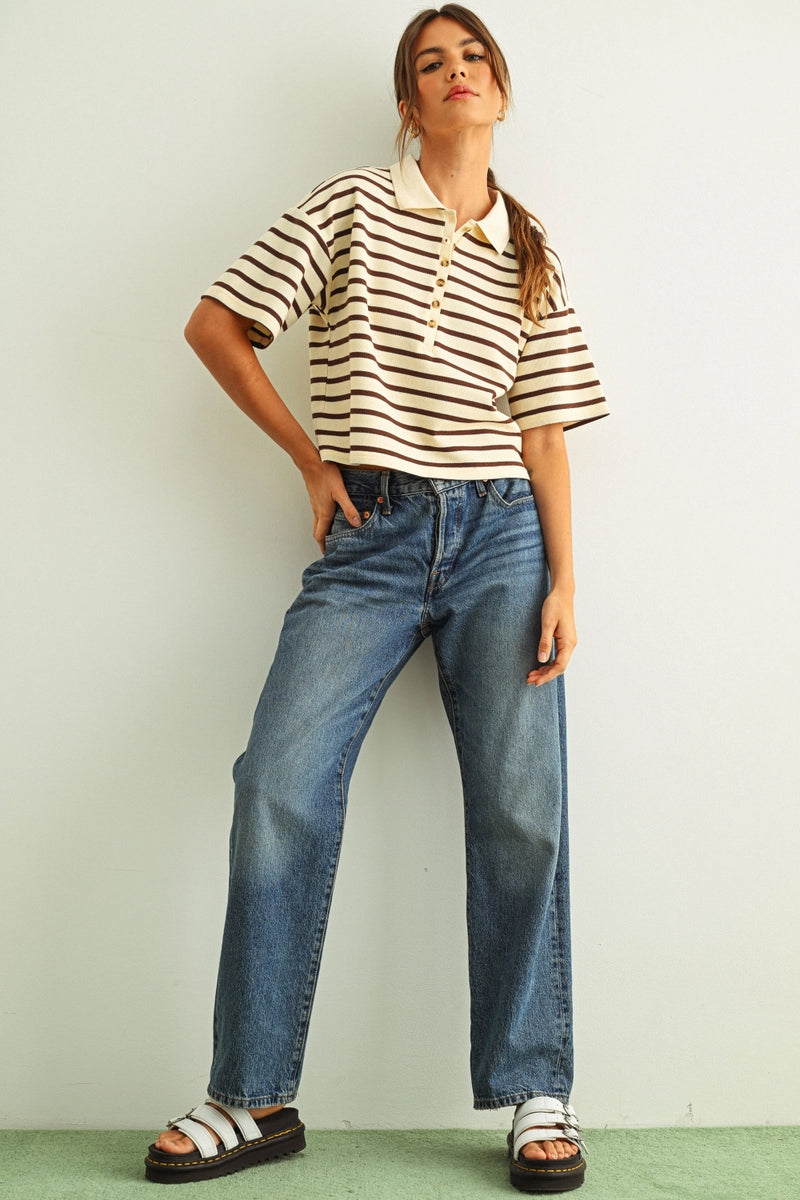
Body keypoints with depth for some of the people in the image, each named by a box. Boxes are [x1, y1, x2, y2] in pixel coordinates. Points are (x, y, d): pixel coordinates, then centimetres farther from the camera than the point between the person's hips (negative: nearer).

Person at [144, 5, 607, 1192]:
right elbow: (213, 327, 5)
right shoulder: (351, 209, 6)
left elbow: (544, 435, 9)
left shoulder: (531, 260, 13)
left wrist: (563, 580, -1)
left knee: (520, 809, -4)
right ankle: (255, 1098, 1)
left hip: (500, 533, 2)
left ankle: (537, 1095, 9)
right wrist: (314, 462, 3)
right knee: (281, 784, -12)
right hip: (370, 534, -1)